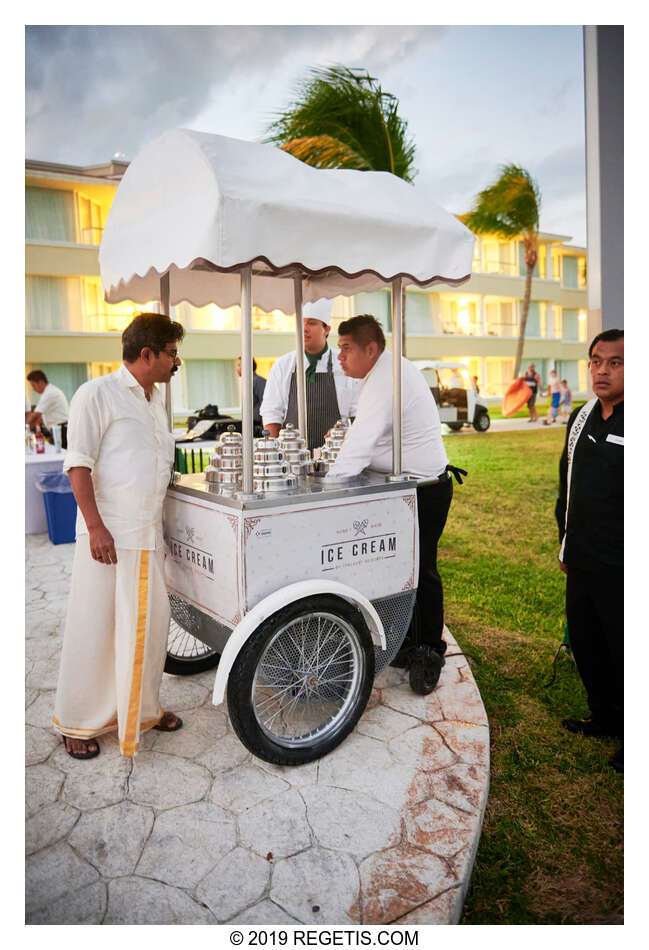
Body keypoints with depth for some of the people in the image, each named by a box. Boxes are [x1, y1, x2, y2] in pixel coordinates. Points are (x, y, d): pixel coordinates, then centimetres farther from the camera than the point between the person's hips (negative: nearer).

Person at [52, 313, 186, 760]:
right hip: (107, 534, -7)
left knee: (151, 623, 12)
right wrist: (96, 527, -18)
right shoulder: (97, 393, -8)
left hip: (149, 535, 7)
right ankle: (78, 723, 21)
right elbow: (78, 464, -12)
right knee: (94, 629, 3)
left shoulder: (156, 399, 16)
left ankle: (142, 709, 31)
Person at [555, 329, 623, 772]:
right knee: (586, 645, 20)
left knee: (624, 653, 6)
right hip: (583, 563, 7)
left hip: (622, 569, -7)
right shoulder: (583, 418, 9)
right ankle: (606, 718, 41)